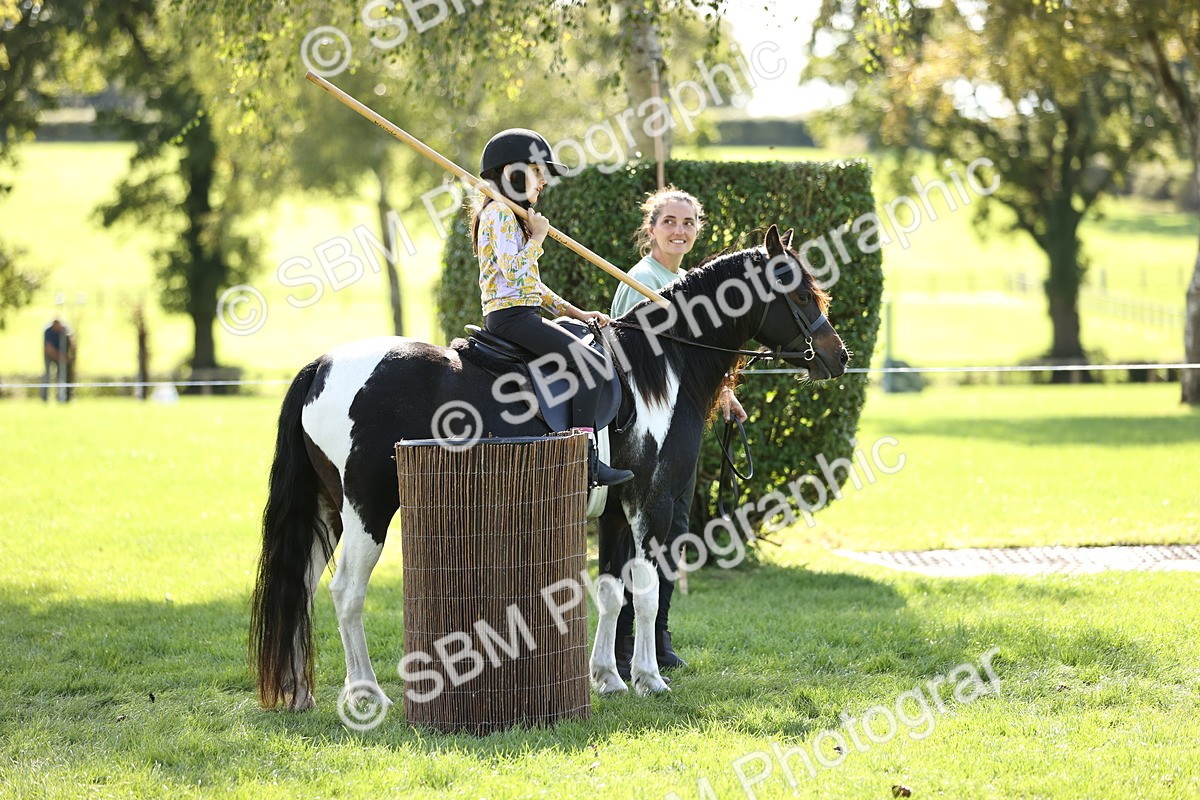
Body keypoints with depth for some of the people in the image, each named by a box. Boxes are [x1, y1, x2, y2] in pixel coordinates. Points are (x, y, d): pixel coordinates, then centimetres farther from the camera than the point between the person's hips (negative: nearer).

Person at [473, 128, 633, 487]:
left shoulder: (512, 214, 22)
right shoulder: (500, 213, -10)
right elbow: (514, 272, -23)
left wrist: (575, 312, 16)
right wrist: (537, 237, -9)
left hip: (524, 314, 11)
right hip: (510, 315, -11)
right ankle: (584, 459, -22)